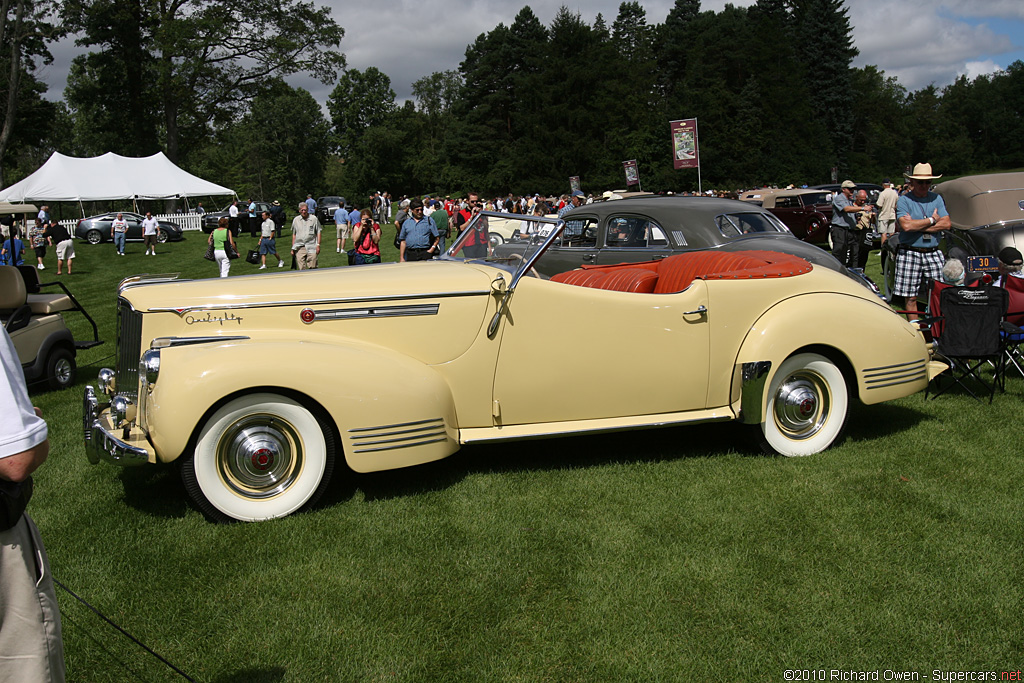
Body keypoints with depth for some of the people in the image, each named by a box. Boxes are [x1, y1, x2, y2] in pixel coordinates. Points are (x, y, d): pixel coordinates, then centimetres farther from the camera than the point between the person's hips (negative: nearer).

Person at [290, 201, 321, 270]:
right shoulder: (295, 220, 12)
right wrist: (293, 248, 14)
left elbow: (318, 233, 5)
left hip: (311, 247, -2)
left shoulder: (314, 219, 3)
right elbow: (294, 235, 17)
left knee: (312, 267, -6)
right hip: (299, 248, 2)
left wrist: (318, 245, -4)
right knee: (302, 268, -5)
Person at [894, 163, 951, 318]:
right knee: (910, 297, 0)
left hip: (934, 253, 3)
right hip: (910, 254, -3)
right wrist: (932, 220, -8)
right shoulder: (904, 200, -2)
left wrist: (917, 226, -11)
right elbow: (906, 225, -19)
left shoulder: (937, 199, 11)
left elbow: (947, 224, -2)